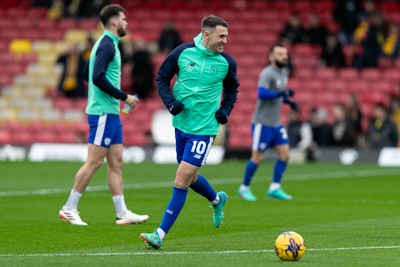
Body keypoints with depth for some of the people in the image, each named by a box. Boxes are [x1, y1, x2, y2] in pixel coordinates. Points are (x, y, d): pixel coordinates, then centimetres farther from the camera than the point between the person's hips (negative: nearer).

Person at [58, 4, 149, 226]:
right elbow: (98, 77, -24)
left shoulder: (106, 44, 17)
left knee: (116, 162, 8)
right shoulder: (107, 45, -13)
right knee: (94, 162, -7)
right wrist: (124, 97, -18)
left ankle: (122, 213, 8)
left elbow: (87, 75, 24)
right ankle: (69, 208, -2)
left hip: (111, 113, 10)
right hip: (103, 112, -10)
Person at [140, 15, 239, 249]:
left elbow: (232, 88, 16)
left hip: (204, 128, -3)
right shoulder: (182, 52, -5)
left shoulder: (226, 62, -3)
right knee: (189, 177, 17)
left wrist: (225, 110, 1)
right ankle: (217, 200, 49)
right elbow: (162, 78, 6)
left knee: (181, 181, -10)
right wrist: (171, 102, -9)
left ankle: (160, 235, -8)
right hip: (181, 123, 3)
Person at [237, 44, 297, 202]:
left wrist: (288, 101, 10)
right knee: (257, 158, -3)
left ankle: (274, 189, 5)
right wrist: (281, 94, -32)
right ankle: (244, 188, 13)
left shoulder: (284, 73, 12)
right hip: (262, 123, -8)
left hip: (276, 123, 8)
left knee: (284, 154, -1)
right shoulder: (267, 73, -16)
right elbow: (262, 94, -29)